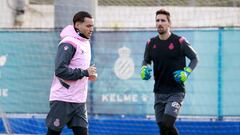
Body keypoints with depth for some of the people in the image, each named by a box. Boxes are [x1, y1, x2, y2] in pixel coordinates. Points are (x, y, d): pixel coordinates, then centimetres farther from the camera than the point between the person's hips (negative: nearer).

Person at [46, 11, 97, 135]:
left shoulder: (85, 43, 15)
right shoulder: (68, 43, -14)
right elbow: (60, 70, -23)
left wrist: (90, 74, 5)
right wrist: (84, 72, -18)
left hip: (79, 101, 8)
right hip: (62, 100, -8)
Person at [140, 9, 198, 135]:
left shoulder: (179, 42, -7)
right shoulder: (151, 43, 5)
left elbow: (194, 58, 3)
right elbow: (146, 61, 20)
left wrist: (186, 72, -12)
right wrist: (144, 69, -1)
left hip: (176, 91, -5)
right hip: (159, 91, 5)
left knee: (166, 124, -21)